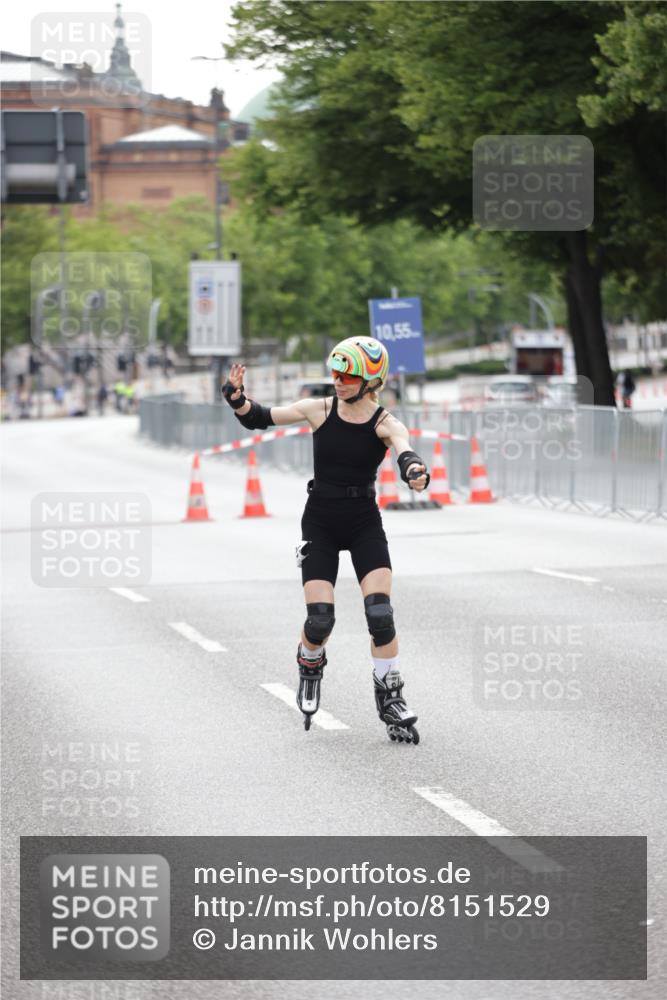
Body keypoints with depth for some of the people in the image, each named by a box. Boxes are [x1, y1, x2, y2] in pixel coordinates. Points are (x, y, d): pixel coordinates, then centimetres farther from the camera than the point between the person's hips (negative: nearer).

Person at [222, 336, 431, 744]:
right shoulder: (320, 409, -7)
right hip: (320, 523, 1)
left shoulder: (385, 424, -12)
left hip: (365, 524, -1)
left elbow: (405, 451, -33)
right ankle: (310, 667, 28)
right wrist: (237, 399, -24)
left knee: (380, 613, -13)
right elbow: (259, 418, -2)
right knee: (320, 619, -7)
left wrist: (415, 471, -57)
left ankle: (391, 699, 4)